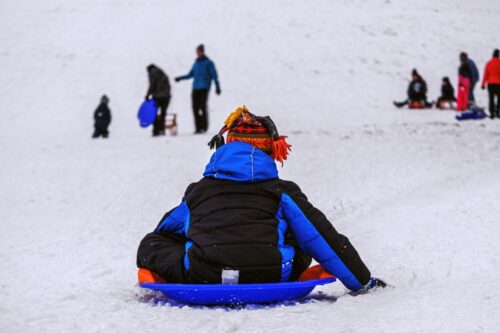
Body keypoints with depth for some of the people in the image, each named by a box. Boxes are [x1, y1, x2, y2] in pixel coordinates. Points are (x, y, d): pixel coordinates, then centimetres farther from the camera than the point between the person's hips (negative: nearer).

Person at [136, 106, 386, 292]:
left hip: (202, 279, 0)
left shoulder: (196, 191, 25)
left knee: (151, 243, 23)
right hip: (266, 278, 1)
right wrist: (362, 280, 26)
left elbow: (164, 231, 37)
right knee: (301, 239, 28)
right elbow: (322, 237, 19)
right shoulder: (281, 191, 18)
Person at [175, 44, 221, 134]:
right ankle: (198, 128, 0)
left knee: (203, 107, -14)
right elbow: (190, 75, 23)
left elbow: (214, 75, -4)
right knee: (195, 107, -3)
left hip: (204, 88, -5)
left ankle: (204, 127, -6)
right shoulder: (196, 63, 17)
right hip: (196, 88, 5)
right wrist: (180, 78, 13)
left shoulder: (208, 62, 1)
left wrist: (217, 86, -14)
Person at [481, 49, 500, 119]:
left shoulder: (489, 63, 1)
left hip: (490, 83, 2)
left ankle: (492, 113, -1)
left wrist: (483, 84, 7)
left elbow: (485, 74, 2)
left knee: (491, 99, 4)